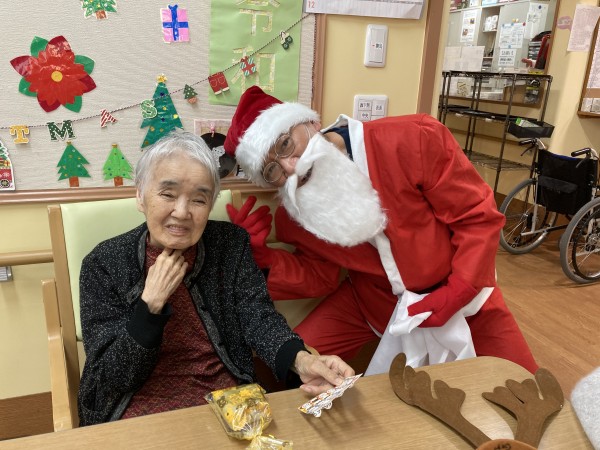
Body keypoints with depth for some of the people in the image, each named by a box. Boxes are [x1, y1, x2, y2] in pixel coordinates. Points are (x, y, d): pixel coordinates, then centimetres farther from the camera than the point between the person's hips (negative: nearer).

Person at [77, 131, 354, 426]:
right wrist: (150, 303, -21)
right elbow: (107, 378, -9)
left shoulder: (231, 245, -2)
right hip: (142, 410, -2)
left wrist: (301, 360, -30)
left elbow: (258, 315, -11)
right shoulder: (104, 264, -8)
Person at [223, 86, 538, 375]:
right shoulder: (293, 215, -14)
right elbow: (320, 278, -5)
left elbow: (479, 217, -19)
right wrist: (261, 255, -20)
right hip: (373, 299, 2)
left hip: (461, 289, -1)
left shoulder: (414, 140, -27)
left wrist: (457, 292, -24)